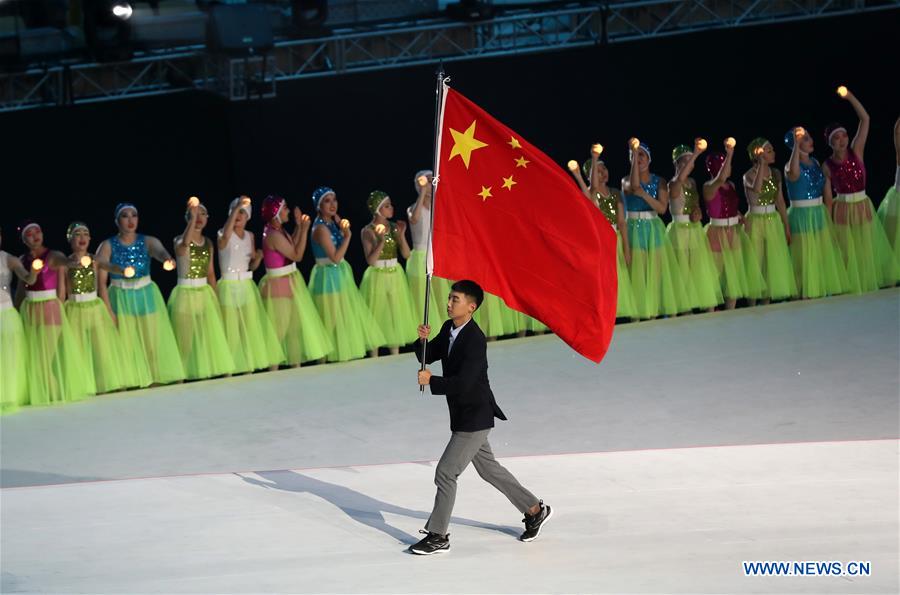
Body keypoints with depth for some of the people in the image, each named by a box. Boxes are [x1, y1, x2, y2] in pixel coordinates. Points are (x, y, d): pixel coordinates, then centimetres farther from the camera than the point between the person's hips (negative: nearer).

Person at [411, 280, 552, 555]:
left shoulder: (475, 340, -24)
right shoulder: (448, 328, 3)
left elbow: (462, 383, -29)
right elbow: (427, 358, 8)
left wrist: (431, 381, -23)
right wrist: (424, 340, -11)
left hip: (475, 417, -10)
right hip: (463, 415, 10)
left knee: (446, 472, -8)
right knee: (488, 468, 20)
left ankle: (438, 536, 2)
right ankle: (535, 510, 33)